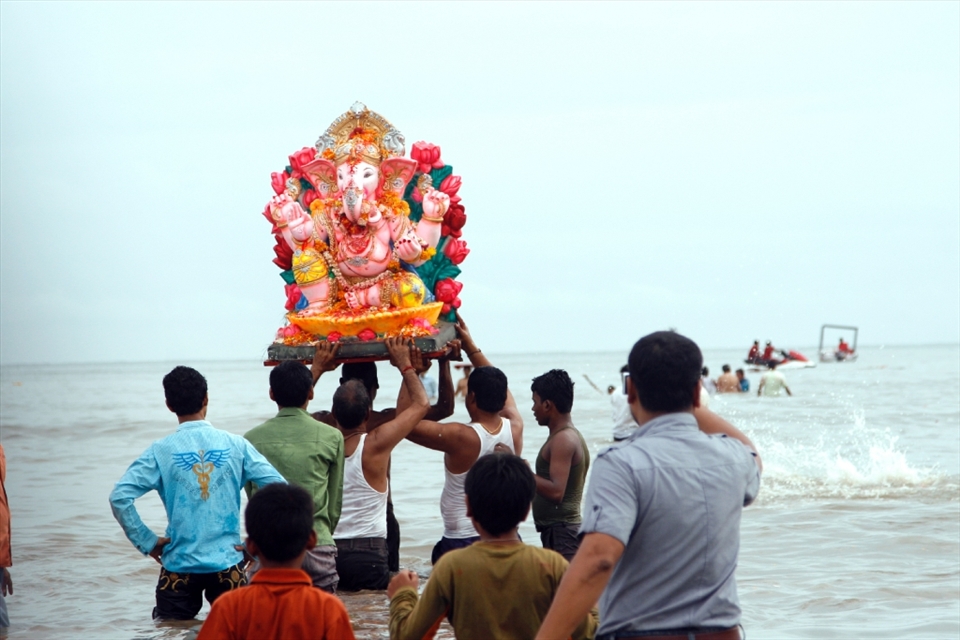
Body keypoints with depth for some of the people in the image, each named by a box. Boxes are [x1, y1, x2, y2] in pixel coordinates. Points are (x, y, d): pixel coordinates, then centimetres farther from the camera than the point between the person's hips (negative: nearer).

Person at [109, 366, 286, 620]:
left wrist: (147, 542, -4)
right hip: (228, 565, 1)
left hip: (178, 566, -1)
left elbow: (120, 497, -13)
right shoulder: (235, 445, 0)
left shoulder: (161, 451, -3)